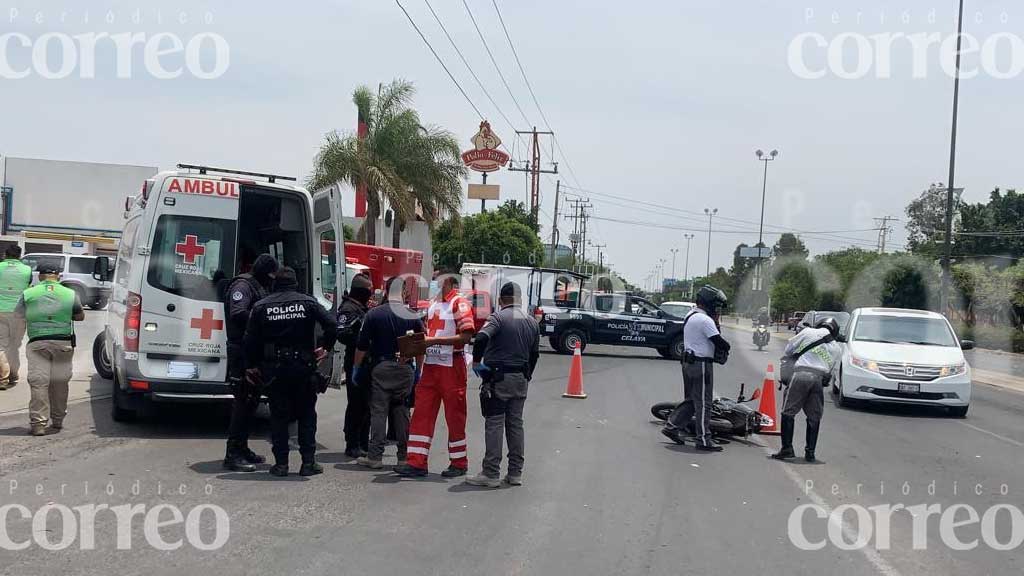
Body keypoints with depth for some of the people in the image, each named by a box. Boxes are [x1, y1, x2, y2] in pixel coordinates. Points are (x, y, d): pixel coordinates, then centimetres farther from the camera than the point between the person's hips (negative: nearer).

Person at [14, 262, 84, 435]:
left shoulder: (28, 294, 2)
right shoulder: (70, 294, 5)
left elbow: (18, 315, 12)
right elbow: (80, 316, 15)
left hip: (37, 343, -1)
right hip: (64, 343, 1)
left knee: (38, 383, -1)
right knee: (60, 382, 12)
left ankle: (38, 423, -6)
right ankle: (57, 421, 22)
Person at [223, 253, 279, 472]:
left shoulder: (260, 287, 21)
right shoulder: (243, 285, -10)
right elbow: (238, 314, -24)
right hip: (242, 352, -10)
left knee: (251, 400, 15)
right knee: (244, 400, -10)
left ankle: (241, 448, 24)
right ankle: (233, 454, -8)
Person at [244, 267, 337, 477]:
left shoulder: (261, 306, 3)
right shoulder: (308, 302, 0)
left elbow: (251, 339, 0)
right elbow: (332, 324, -10)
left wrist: (251, 366, 9)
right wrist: (325, 347, 4)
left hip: (274, 368, 1)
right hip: (303, 366, -1)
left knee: (278, 415, 8)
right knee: (306, 414, 8)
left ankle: (281, 463, 6)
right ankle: (308, 462, 6)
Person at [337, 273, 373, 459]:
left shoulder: (363, 308, 19)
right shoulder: (348, 308, -10)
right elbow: (343, 334, -21)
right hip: (355, 364, -9)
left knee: (366, 405, 13)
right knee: (356, 405, -6)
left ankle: (363, 443, 21)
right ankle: (352, 445, 0)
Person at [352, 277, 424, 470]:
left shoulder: (373, 314, -1)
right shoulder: (413, 316, 3)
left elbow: (362, 345, -1)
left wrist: (356, 367, 9)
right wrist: (418, 370, 17)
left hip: (381, 367, -2)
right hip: (405, 369, 2)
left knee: (378, 411, 1)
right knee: (402, 412, 8)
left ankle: (375, 456, -2)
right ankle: (404, 456, 10)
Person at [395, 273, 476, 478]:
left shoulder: (459, 303, -10)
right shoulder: (433, 304, 15)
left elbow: (466, 337, -19)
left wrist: (434, 340, -21)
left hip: (452, 367, -7)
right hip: (431, 365, 8)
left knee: (454, 416, 3)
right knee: (421, 414, 2)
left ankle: (459, 463, 16)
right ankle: (417, 463, 4)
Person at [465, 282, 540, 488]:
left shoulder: (498, 317, -10)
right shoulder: (532, 322, 10)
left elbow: (482, 338, -26)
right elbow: (535, 354, 16)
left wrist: (476, 361, -12)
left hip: (498, 378, -6)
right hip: (521, 379, 6)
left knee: (494, 425, -3)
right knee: (516, 424, 11)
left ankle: (491, 474, -3)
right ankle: (515, 473, 14)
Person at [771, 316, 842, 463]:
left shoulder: (808, 333, 12)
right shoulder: (837, 349, 21)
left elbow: (788, 349, 17)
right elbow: (830, 369, 19)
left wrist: (796, 355, 36)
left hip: (801, 374, -3)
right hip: (819, 378, 3)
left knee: (788, 412, 4)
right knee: (814, 417, 14)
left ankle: (787, 449, -1)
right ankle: (810, 452, 13)